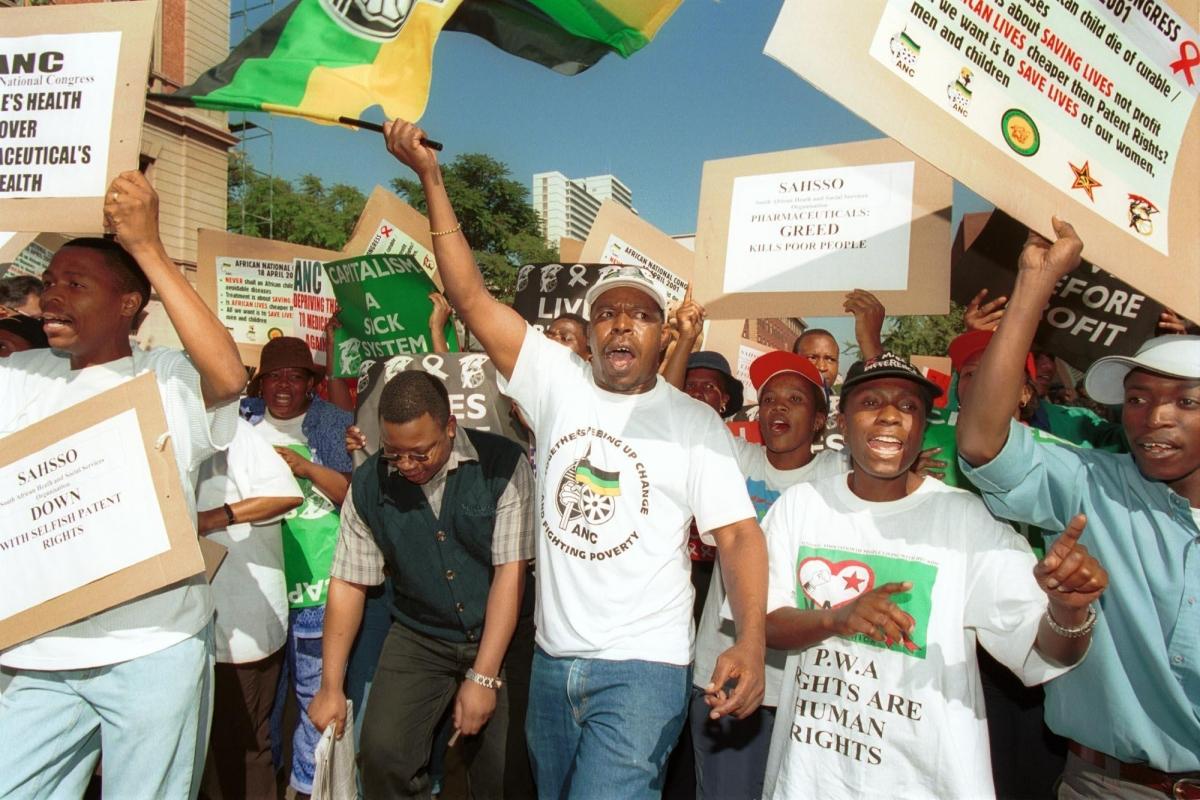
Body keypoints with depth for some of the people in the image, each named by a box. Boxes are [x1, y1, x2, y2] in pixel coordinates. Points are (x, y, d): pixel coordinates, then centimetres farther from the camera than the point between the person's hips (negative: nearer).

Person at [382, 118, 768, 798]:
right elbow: (472, 297, -3)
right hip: (553, 659, 4)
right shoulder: (559, 382, 0)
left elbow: (738, 534, -8)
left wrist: (752, 642, -22)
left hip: (643, 669, -4)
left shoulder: (694, 421, -5)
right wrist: (431, 178, -6)